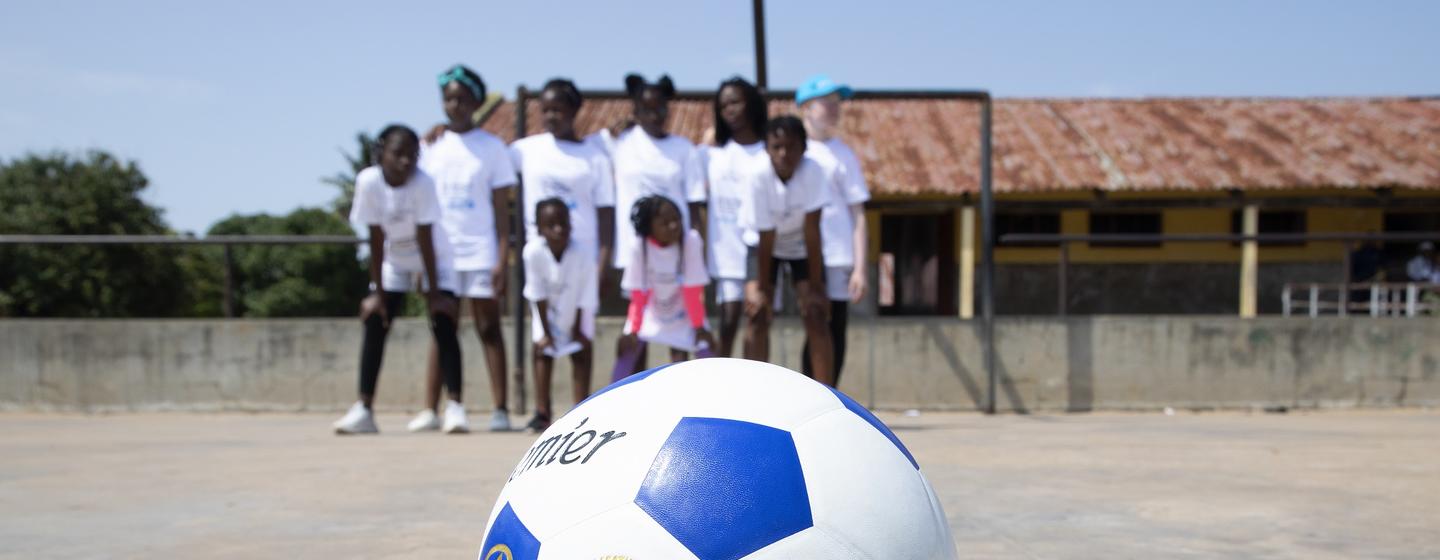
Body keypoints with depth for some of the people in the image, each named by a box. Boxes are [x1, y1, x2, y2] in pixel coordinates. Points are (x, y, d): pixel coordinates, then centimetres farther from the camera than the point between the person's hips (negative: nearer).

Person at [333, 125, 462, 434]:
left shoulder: (422, 183, -29)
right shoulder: (368, 181, -23)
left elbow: (425, 240, -26)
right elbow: (376, 239, -18)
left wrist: (434, 293, -22)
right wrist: (378, 292, -15)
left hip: (433, 257, -3)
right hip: (393, 260, 3)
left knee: (443, 325, -13)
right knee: (375, 325, -3)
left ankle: (454, 406, -10)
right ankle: (364, 409, 2)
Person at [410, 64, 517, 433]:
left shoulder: (491, 147, 2)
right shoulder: (431, 147, 9)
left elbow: (501, 208, 0)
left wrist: (503, 258, -7)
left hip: (480, 252, -2)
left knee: (488, 328, 0)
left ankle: (500, 410, 1)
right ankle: (430, 410, 7)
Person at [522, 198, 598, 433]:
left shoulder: (583, 256, -36)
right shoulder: (533, 251, -33)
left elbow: (586, 300, -23)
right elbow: (538, 295, -22)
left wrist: (578, 331, -14)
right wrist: (545, 332, -15)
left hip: (576, 312, -1)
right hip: (548, 310, 1)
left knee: (581, 353, -5)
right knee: (542, 352, -1)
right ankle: (542, 413, 5)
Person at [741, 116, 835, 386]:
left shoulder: (812, 171, -30)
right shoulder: (759, 174, -31)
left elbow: (811, 230, -27)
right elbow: (766, 237, -25)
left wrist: (815, 287, -23)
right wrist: (761, 290, -19)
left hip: (802, 244, 0)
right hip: (764, 245, 0)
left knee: (815, 313, -9)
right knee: (757, 312, -12)